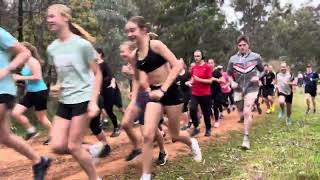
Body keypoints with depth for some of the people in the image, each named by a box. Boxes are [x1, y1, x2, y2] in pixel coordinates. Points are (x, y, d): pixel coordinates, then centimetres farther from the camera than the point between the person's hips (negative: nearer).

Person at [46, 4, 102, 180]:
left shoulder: (82, 44, -10)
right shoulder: (52, 48, 6)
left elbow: (97, 74, -6)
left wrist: (94, 101, -15)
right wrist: (54, 86, -3)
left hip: (83, 98, -6)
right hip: (64, 101, 6)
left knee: (73, 146, -3)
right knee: (57, 146, -1)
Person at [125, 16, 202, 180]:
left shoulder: (155, 45, -14)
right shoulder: (134, 56, 3)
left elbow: (177, 66, -20)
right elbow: (136, 79, 17)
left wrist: (163, 89, -26)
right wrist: (133, 100, 6)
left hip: (170, 92, -4)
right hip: (154, 94, 4)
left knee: (175, 135, 10)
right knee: (147, 135, -11)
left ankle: (192, 143, 46)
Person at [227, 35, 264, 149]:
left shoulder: (256, 57, -3)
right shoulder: (233, 59, 1)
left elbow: (262, 70, 10)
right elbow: (229, 74, 11)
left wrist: (258, 77, -11)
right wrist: (232, 82, -8)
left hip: (251, 88, -3)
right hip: (238, 89, 3)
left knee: (247, 112, -15)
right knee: (242, 112, 14)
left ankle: (246, 138, -9)